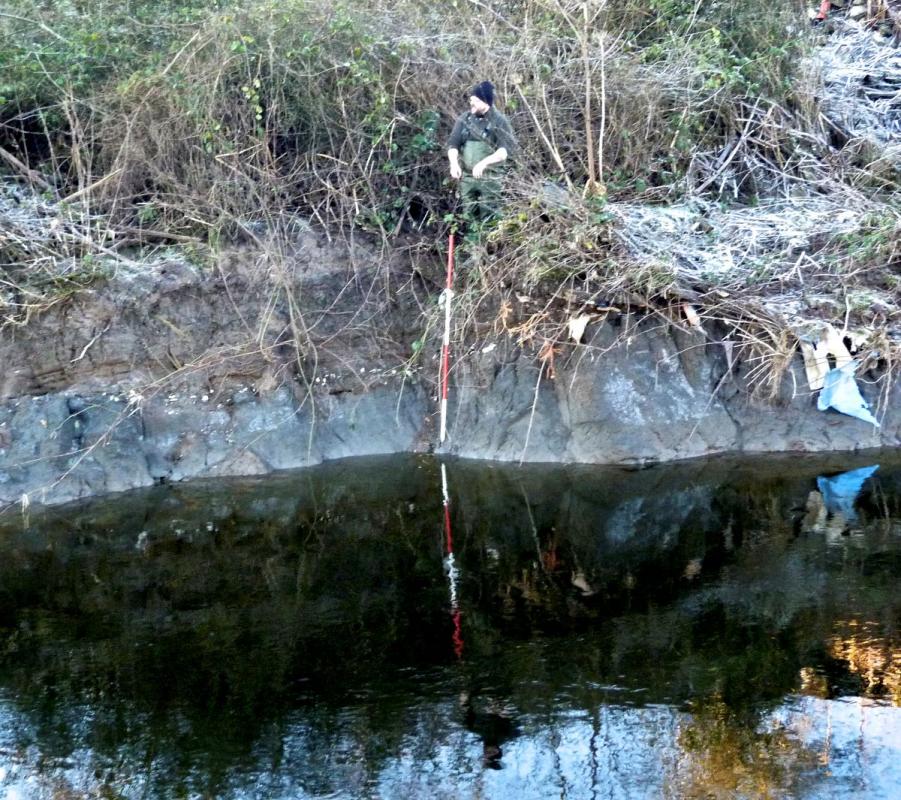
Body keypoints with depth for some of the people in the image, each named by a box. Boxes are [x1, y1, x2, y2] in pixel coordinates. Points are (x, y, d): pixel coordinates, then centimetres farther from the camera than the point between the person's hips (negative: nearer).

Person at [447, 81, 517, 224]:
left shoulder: (499, 121, -6)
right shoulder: (464, 119, 7)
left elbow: (508, 149, -14)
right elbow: (453, 143, 8)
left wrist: (484, 162, -25)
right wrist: (454, 163, -13)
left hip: (490, 178, -4)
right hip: (467, 177, 4)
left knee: (488, 219, -4)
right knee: (469, 216, 9)